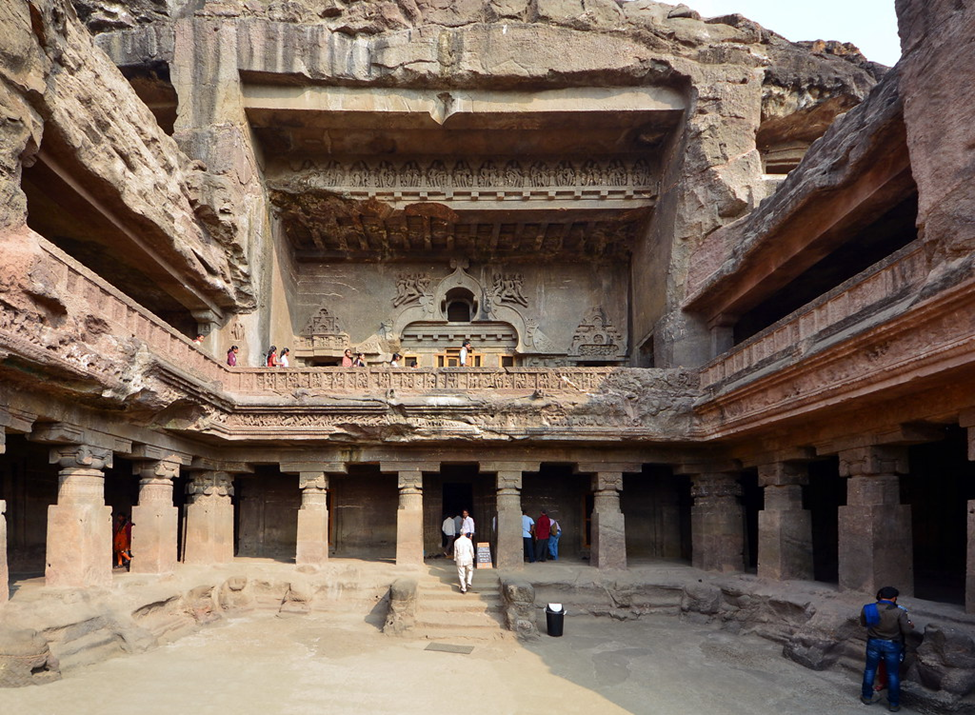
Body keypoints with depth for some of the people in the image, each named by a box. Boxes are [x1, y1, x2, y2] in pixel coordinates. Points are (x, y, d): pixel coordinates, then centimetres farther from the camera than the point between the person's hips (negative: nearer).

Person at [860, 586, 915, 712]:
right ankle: (893, 704, 22)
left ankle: (867, 697, 31)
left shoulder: (868, 609, -12)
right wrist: (911, 625, 11)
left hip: (874, 643, 2)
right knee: (893, 674, 13)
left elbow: (863, 623, 5)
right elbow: (906, 630, -12)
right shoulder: (899, 612, -20)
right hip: (892, 645, -2)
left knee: (870, 670, 19)